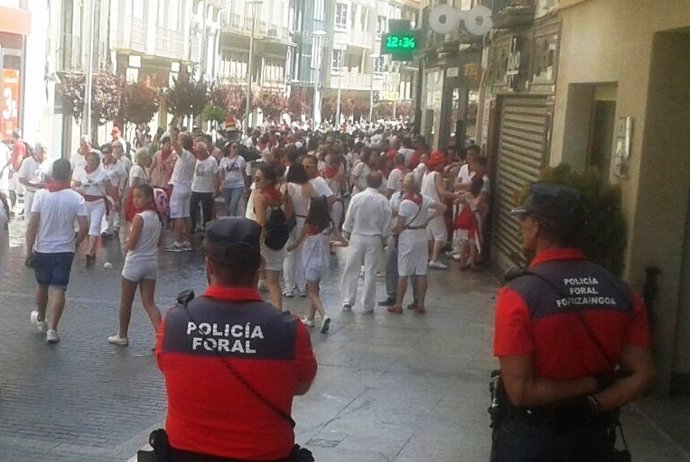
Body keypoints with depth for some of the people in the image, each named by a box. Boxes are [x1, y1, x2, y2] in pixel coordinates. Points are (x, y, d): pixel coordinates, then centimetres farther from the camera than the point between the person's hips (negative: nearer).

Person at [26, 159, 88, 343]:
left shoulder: (41, 195, -10)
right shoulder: (76, 198, -10)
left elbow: (33, 225, -11)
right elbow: (84, 227, -11)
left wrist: (29, 250, -6)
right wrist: (75, 244, 6)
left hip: (42, 249, 1)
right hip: (64, 250, -1)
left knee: (42, 286, 20)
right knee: (59, 289, 1)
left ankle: (41, 319, 41)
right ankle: (52, 329, -5)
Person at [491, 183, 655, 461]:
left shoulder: (519, 295, -20)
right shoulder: (621, 293, -5)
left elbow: (520, 391, -23)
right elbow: (642, 377, -7)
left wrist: (589, 384, -15)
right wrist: (591, 405, -12)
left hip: (530, 439, -4)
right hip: (592, 438, 4)